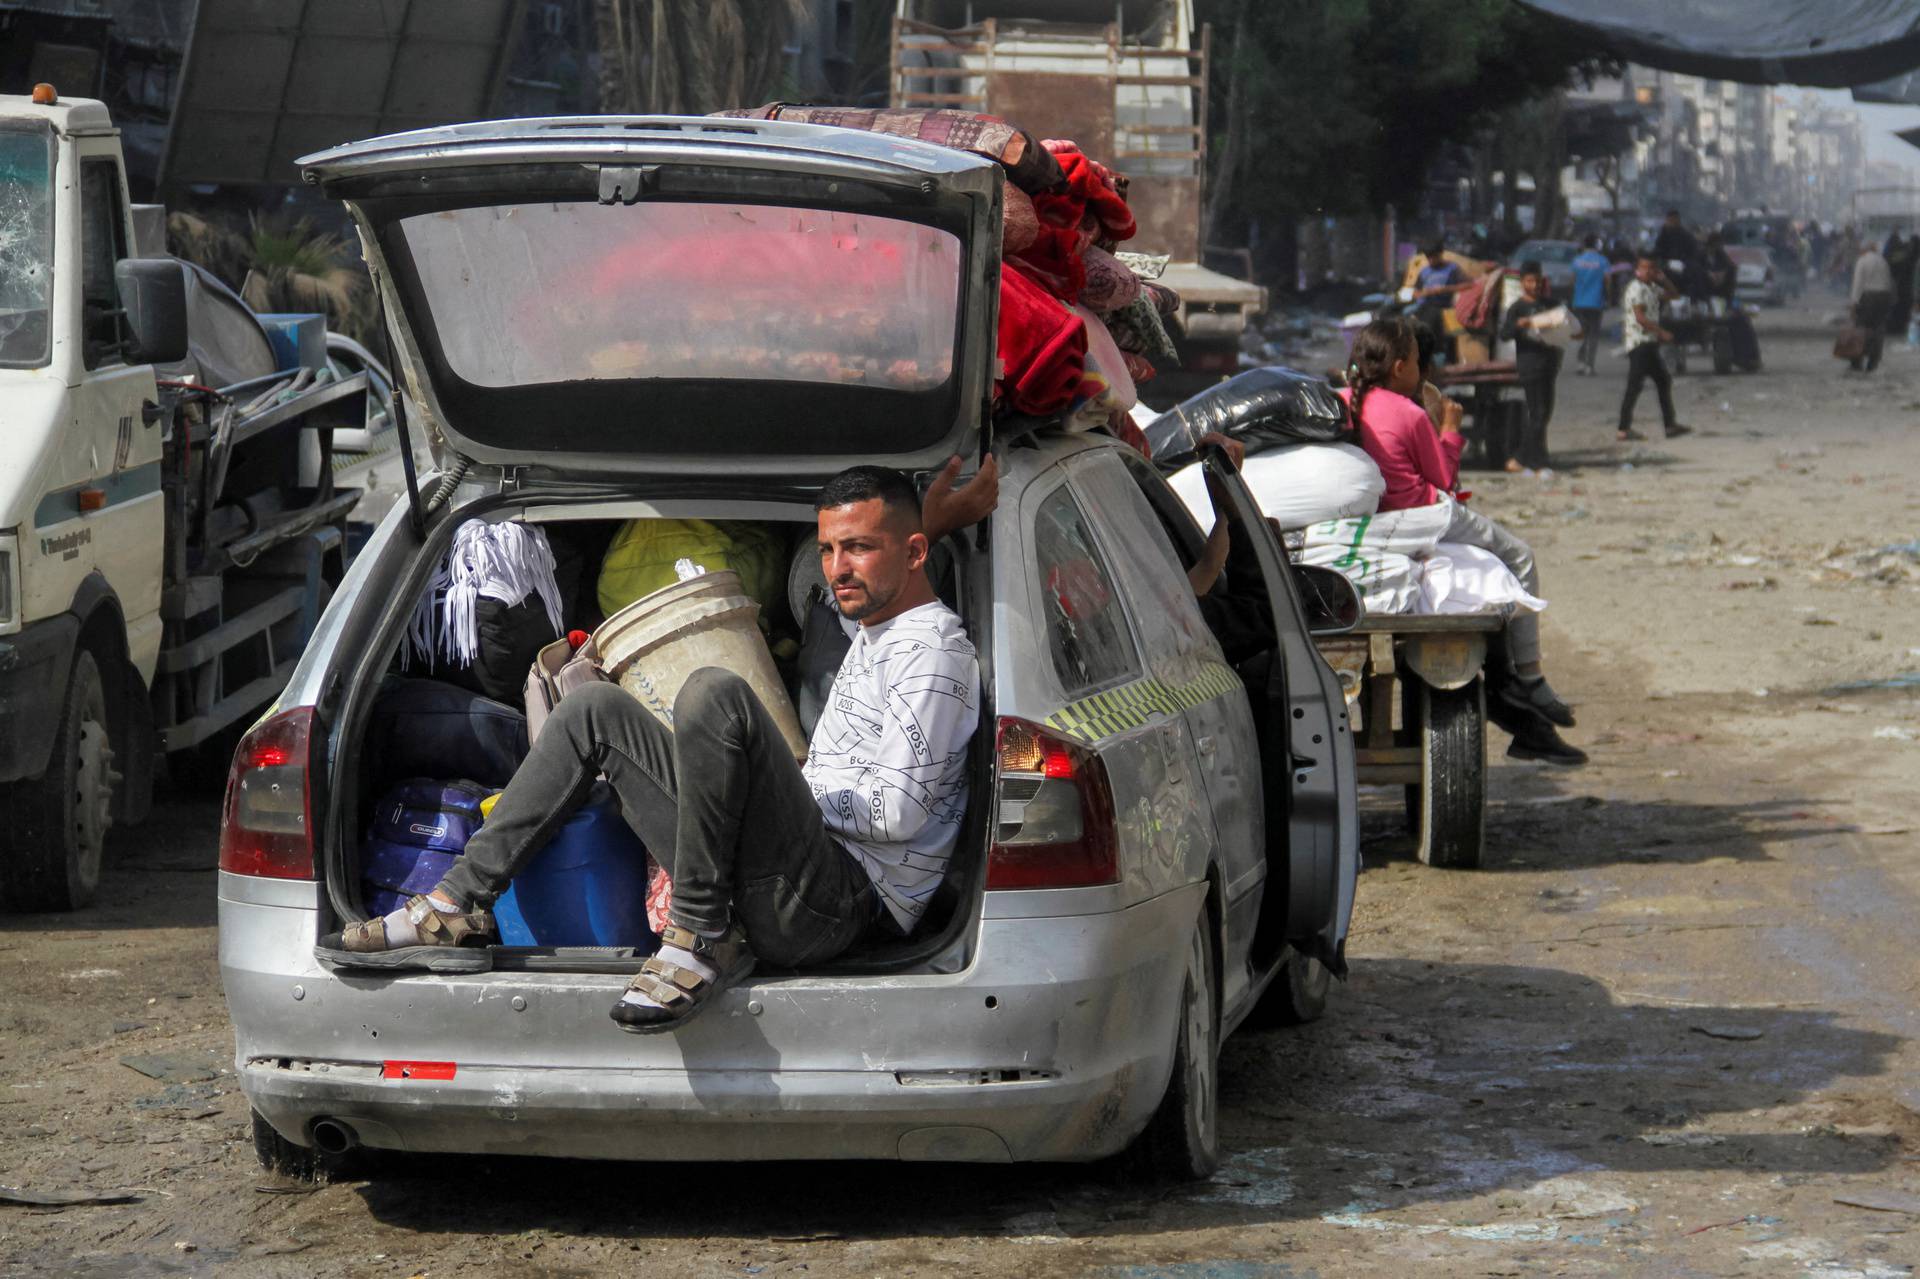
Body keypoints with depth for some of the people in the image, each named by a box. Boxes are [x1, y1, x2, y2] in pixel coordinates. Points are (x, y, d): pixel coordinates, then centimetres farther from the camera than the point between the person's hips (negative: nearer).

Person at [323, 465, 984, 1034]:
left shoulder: (933, 648, -3)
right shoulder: (874, 637, 29)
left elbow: (902, 809, -13)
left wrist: (784, 796, -4)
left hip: (834, 908, -10)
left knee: (714, 691, -30)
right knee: (596, 710, 13)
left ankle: (703, 937, -24)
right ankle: (460, 905, 4)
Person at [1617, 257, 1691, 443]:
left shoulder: (1651, 288, 17)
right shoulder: (1636, 289, -13)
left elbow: (1673, 294, 27)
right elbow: (1640, 317, -20)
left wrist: (1662, 279, 11)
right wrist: (1662, 332, -20)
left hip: (1649, 343, 10)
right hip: (1639, 342, -10)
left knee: (1663, 381, 12)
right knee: (1634, 385, -11)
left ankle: (1670, 425, 17)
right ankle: (1624, 430, -10)